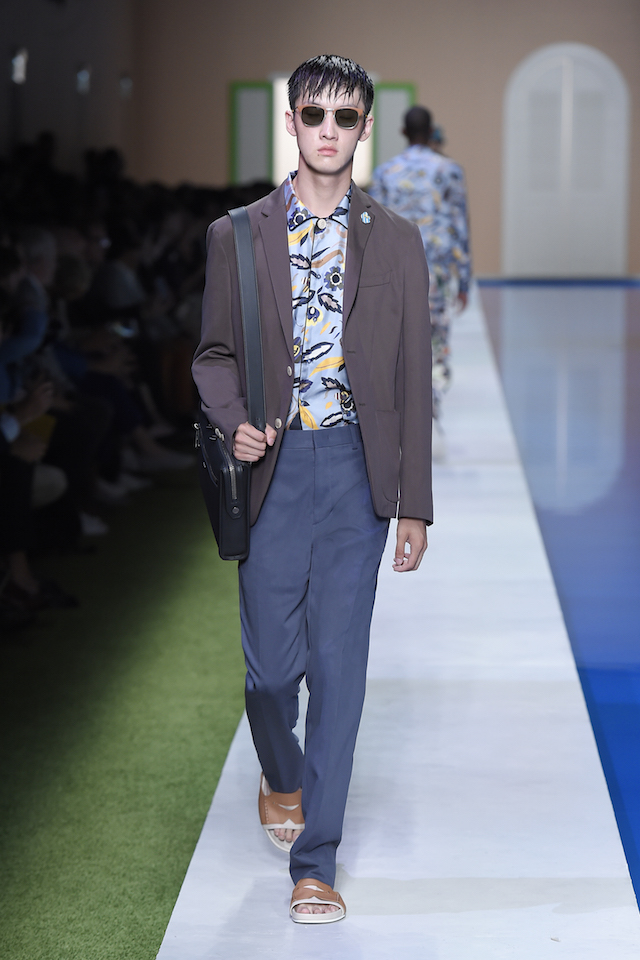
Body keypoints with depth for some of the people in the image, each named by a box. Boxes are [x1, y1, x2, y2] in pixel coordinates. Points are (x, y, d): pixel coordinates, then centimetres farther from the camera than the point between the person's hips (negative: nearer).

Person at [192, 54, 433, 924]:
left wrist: (414, 504, 3)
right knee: (272, 661, 4)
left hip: (357, 469, 0)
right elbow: (215, 354, 11)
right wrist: (234, 423, -11)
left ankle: (315, 859, 5)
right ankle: (281, 775, 38)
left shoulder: (396, 243, 6)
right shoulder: (238, 236, 5)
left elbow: (413, 380, 6)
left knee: (340, 663, -2)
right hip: (276, 465, 0)